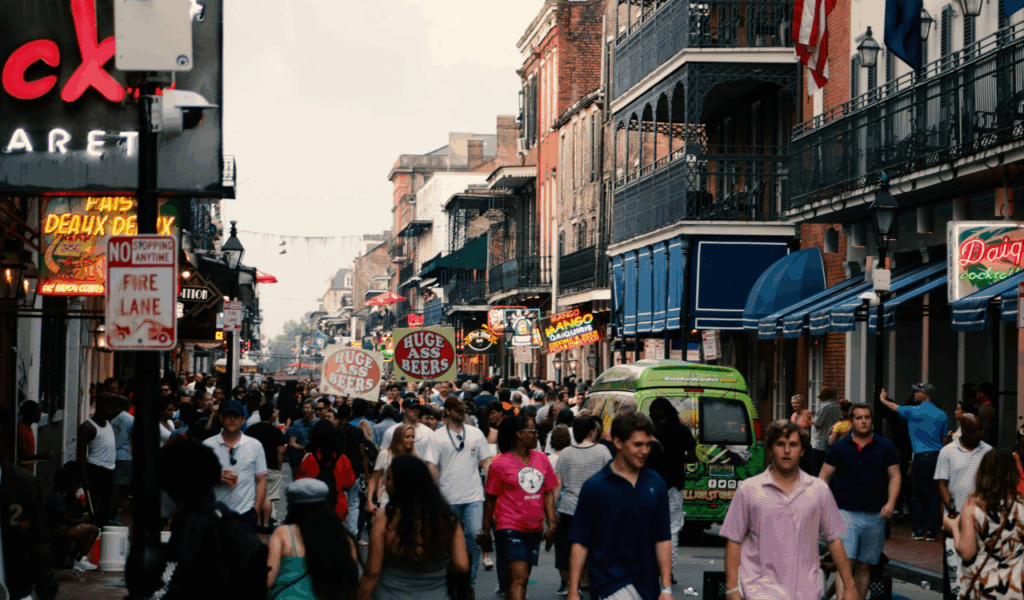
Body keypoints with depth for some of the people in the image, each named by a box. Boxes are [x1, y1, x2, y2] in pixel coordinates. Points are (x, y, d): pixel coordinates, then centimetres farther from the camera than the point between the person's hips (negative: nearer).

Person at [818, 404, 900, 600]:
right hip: (846, 512, -2)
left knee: (864, 567, 9)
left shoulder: (885, 447, 8)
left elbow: (894, 476, 9)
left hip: (875, 516, 2)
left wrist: (891, 502, -6)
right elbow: (824, 477, 6)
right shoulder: (839, 447, 4)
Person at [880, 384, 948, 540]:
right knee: (935, 495, 4)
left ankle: (918, 531, 6)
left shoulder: (913, 411, -4)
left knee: (918, 496, 6)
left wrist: (884, 399, 34)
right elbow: (944, 438, 10)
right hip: (938, 456, 3)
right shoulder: (942, 414, 7)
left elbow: (894, 407, 14)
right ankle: (931, 531, 3)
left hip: (921, 457, -3)